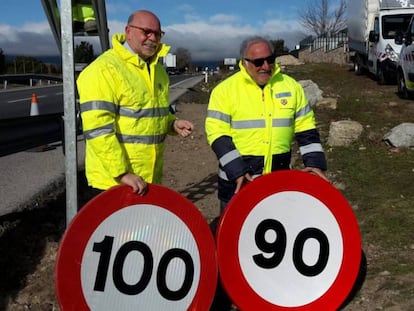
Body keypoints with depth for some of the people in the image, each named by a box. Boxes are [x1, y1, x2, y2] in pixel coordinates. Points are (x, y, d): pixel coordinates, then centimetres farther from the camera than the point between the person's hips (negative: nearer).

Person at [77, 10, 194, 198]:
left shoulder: (157, 69, 11)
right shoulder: (104, 70, -15)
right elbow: (98, 129, -22)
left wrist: (172, 124, 3)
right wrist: (122, 173, -25)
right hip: (112, 180, -8)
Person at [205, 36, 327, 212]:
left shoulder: (291, 86, 4)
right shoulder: (225, 90, -7)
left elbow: (306, 129, 9)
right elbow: (218, 135, -11)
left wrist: (314, 162, -2)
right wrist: (237, 171, -18)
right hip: (237, 181, -3)